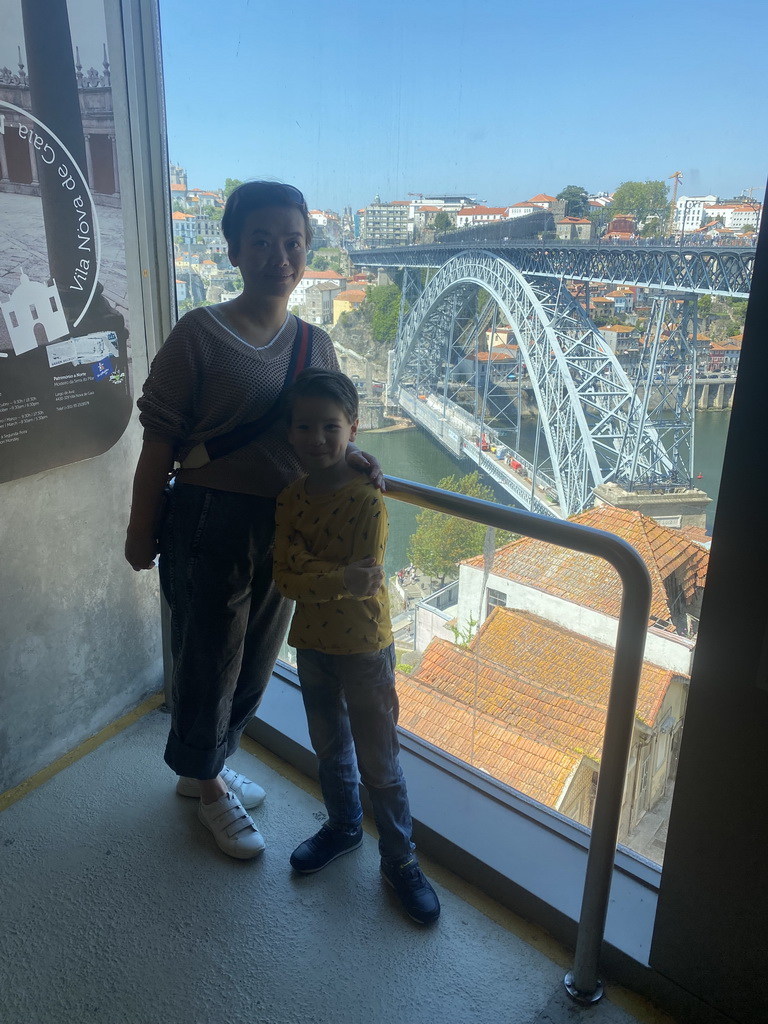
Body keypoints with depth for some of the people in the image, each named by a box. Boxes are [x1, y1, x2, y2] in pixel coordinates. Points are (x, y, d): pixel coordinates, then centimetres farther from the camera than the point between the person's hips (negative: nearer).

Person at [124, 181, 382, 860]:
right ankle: (210, 786, 37)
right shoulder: (200, 334, -13)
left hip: (285, 529, 6)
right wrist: (142, 530, -8)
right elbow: (160, 441, -11)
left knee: (256, 661, 20)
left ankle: (206, 765, 46)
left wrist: (351, 458, -9)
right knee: (209, 662, 10)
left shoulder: (316, 345, 5)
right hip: (211, 524, -6)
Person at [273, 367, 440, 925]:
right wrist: (341, 575, -27)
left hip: (364, 647, -5)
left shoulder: (368, 501, -19)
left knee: (379, 762, 8)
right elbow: (286, 576, -13)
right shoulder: (291, 498, -3)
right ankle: (344, 826, 47)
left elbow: (366, 581, -21)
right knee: (330, 748, 24)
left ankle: (400, 857, 29)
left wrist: (310, 571, -23)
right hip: (312, 644, 5)